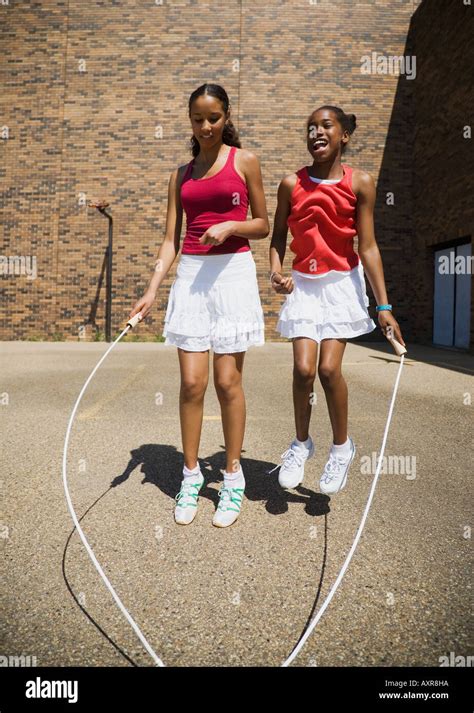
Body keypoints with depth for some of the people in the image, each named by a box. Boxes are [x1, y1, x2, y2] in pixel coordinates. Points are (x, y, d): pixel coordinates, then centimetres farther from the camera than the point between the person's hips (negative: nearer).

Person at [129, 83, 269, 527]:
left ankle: (233, 478, 13)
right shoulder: (181, 175, 15)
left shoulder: (244, 161, 7)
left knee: (228, 381, -2)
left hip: (233, 273, -2)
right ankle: (191, 475, 15)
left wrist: (230, 226, -13)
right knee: (192, 382, 0)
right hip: (190, 275, 3)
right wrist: (152, 289, -3)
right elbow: (171, 239, 10)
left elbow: (263, 226, 8)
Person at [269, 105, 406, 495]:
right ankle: (301, 442, 16)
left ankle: (342, 446, 15)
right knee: (303, 368, -11)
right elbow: (278, 237, 7)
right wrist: (276, 272, -14)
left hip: (342, 283, -1)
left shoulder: (360, 182, -4)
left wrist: (384, 305, -11)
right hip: (303, 284, 1)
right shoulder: (291, 184, -1)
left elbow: (368, 247, -6)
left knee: (329, 368, -11)